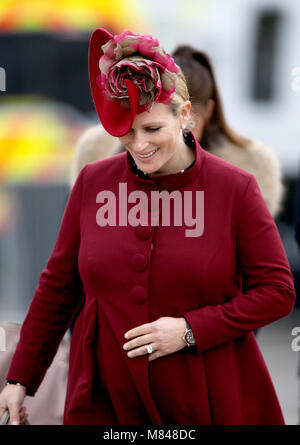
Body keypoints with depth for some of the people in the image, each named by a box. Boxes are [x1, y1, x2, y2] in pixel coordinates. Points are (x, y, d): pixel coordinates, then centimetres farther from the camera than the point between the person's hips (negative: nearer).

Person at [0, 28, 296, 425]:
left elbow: (277, 291, -4)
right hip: (106, 401, 2)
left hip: (209, 402, -2)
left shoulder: (235, 188, -5)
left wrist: (191, 331, -14)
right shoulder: (92, 183, 2)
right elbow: (58, 287, 10)